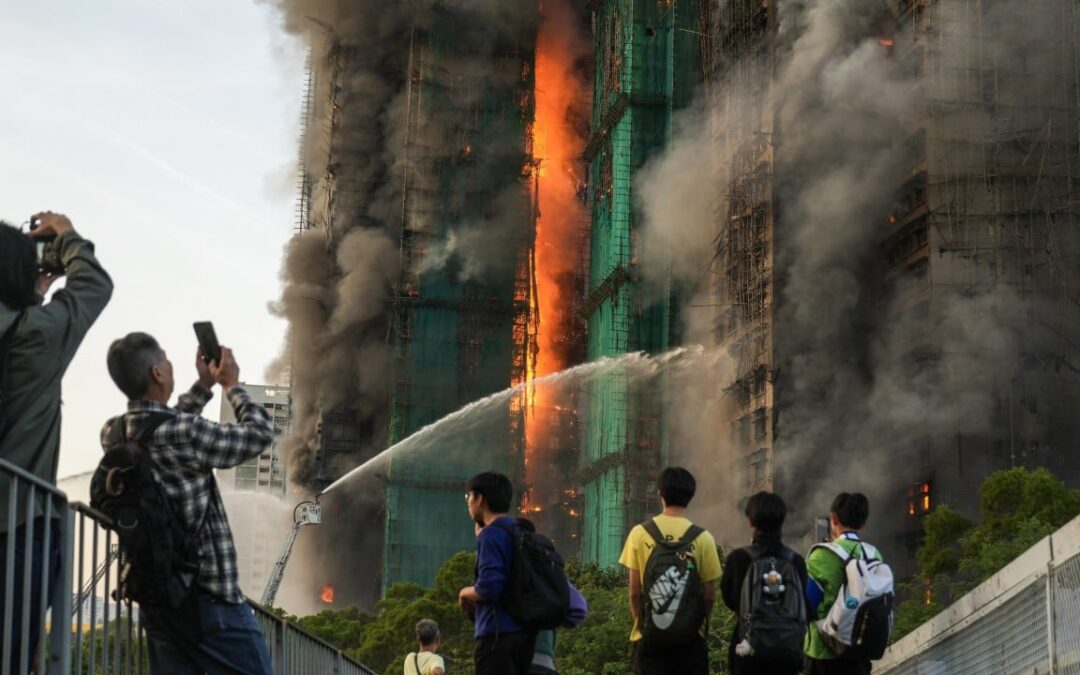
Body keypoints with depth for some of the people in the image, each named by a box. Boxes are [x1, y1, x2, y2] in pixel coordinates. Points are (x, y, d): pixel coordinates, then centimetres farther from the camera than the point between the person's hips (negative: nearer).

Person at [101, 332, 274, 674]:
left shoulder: (111, 432, 4)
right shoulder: (182, 432, -18)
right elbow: (260, 434, -6)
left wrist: (204, 386, 24)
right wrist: (231, 384, 8)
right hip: (208, 595, -8)